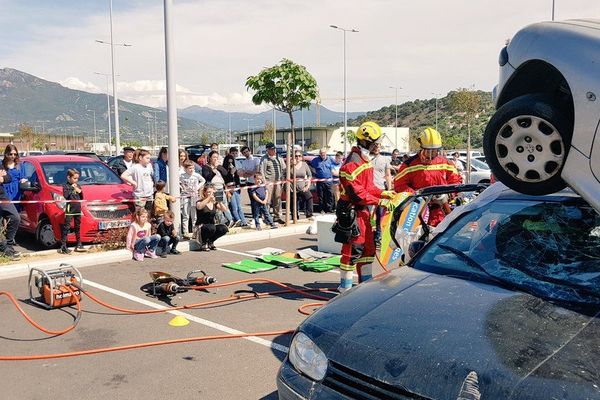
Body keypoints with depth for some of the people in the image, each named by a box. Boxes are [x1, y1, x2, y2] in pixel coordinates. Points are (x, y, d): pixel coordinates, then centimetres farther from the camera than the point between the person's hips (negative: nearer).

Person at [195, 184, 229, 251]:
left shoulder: (214, 203, 7)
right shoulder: (200, 202, -6)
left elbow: (224, 209, -9)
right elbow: (199, 207, -32)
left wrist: (218, 200, -23)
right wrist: (209, 197, -40)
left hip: (212, 226, 5)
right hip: (201, 228, -5)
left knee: (224, 228, -24)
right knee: (211, 227, -37)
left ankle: (210, 242, 1)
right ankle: (203, 243, -8)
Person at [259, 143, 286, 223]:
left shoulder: (279, 158, 15)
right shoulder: (264, 159, -1)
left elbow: (284, 169, 19)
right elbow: (261, 171, -5)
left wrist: (282, 179, 7)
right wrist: (264, 181, -11)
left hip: (277, 182, 5)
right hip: (269, 182, -5)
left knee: (278, 200, 7)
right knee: (267, 200, -8)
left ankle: (277, 216, 14)